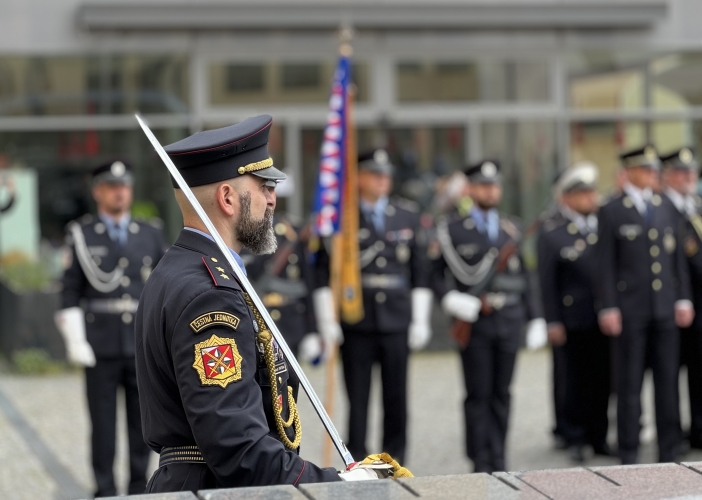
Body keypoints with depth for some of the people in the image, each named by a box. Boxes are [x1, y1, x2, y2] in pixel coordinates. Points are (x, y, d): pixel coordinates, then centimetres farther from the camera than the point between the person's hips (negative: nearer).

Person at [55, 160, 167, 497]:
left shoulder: (151, 234, 9)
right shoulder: (81, 234, 2)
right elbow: (71, 292, 0)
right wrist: (75, 340, -8)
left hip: (144, 343, 2)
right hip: (101, 345, -2)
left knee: (142, 419, 6)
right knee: (103, 422, 1)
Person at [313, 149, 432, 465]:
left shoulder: (407, 216, 10)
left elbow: (418, 272, 11)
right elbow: (324, 273, -1)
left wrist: (420, 320, 7)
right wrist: (328, 323, -5)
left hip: (397, 321, 3)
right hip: (356, 323, -2)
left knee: (396, 398, 6)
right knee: (357, 400, 0)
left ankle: (395, 462, 15)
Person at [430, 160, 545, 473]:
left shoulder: (511, 230, 15)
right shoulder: (452, 228, 2)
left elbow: (521, 279, 17)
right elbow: (436, 273, -1)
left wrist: (534, 320, 13)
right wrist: (452, 300, -18)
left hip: (509, 319, 4)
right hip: (475, 321, -4)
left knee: (501, 394, 6)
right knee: (478, 395, -3)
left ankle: (498, 461, 12)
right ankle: (481, 463, 2)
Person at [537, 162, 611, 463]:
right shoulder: (551, 232, -4)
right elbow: (547, 280, -4)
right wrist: (553, 322, -6)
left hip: (605, 316, 3)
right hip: (575, 320, -3)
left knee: (602, 379, 7)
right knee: (576, 380, 4)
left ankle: (599, 437, 18)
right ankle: (576, 439, 15)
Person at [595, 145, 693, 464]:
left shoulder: (666, 208, 13)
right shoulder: (611, 213, -1)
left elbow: (678, 257, 15)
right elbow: (605, 265, -3)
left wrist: (683, 299, 7)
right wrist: (608, 308, -9)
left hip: (665, 309, 4)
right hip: (631, 311, -4)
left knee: (668, 381, 5)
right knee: (629, 384, 1)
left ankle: (670, 451, 12)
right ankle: (628, 453, 6)